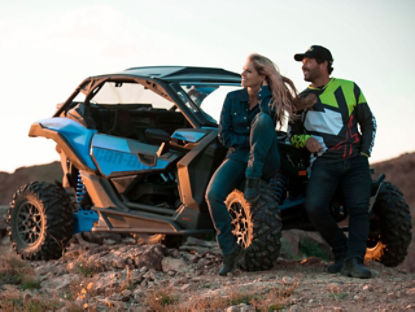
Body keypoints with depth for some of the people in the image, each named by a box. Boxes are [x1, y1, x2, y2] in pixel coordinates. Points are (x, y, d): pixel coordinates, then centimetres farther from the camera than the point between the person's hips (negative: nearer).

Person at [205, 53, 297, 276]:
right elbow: (224, 135, 3)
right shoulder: (233, 99, 6)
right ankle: (229, 250, -14)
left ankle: (253, 180, -32)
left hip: (265, 160, -2)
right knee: (213, 195, -27)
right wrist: (248, 141, -10)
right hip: (238, 156, 2)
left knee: (262, 120, -32)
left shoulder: (272, 100, 1)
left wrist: (263, 92, -14)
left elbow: (267, 117, -21)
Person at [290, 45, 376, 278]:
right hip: (324, 162, 1)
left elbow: (369, 123, 15)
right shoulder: (303, 99, 12)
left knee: (359, 208, -20)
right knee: (315, 208, -20)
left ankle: (354, 260, -26)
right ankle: (341, 252, -2)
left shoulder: (349, 89, 8)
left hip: (355, 161, -1)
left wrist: (364, 153, 4)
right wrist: (305, 140, -2)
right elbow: (293, 134, 21)